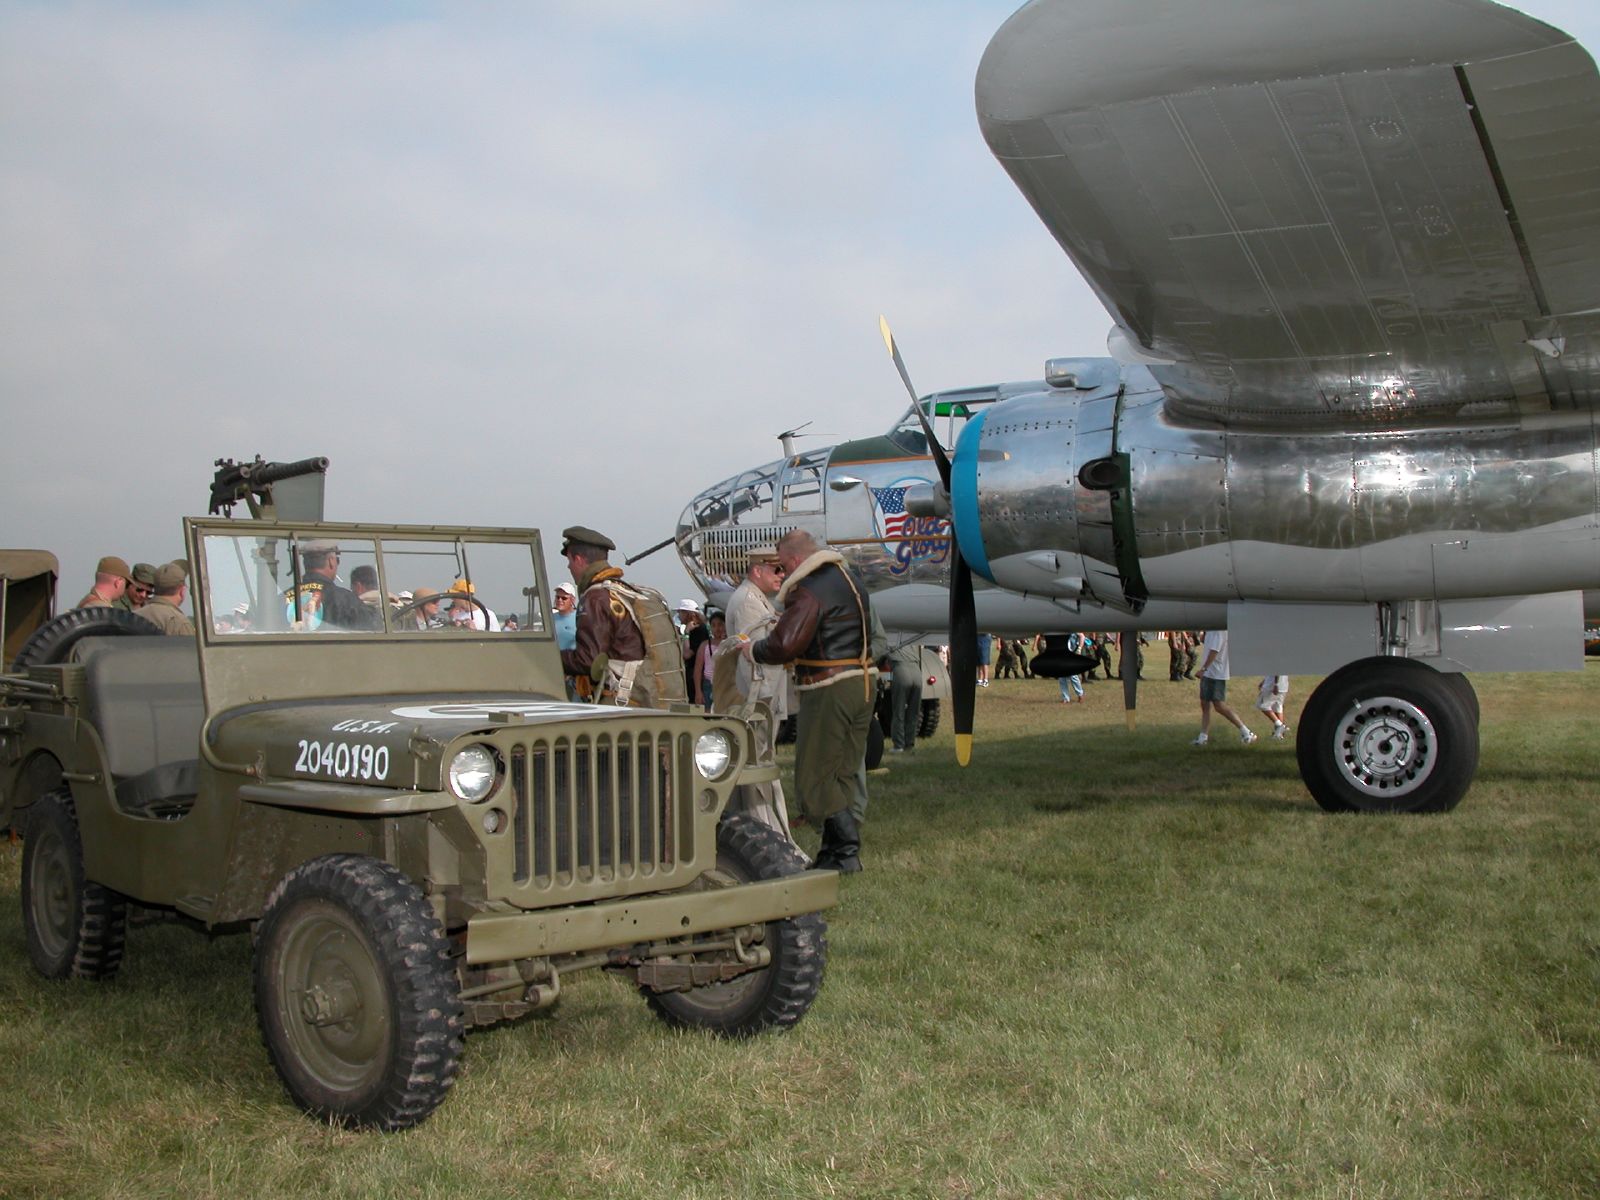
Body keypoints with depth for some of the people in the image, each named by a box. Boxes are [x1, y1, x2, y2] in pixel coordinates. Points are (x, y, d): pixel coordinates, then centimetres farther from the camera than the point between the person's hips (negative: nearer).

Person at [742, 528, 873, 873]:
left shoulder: (811, 589, -15)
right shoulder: (848, 577, 16)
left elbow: (785, 645, -22)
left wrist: (753, 650, -2)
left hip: (830, 690, -10)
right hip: (861, 685, 10)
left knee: (814, 778, -2)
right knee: (841, 776, 14)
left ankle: (846, 852, -6)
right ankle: (836, 850, 17)